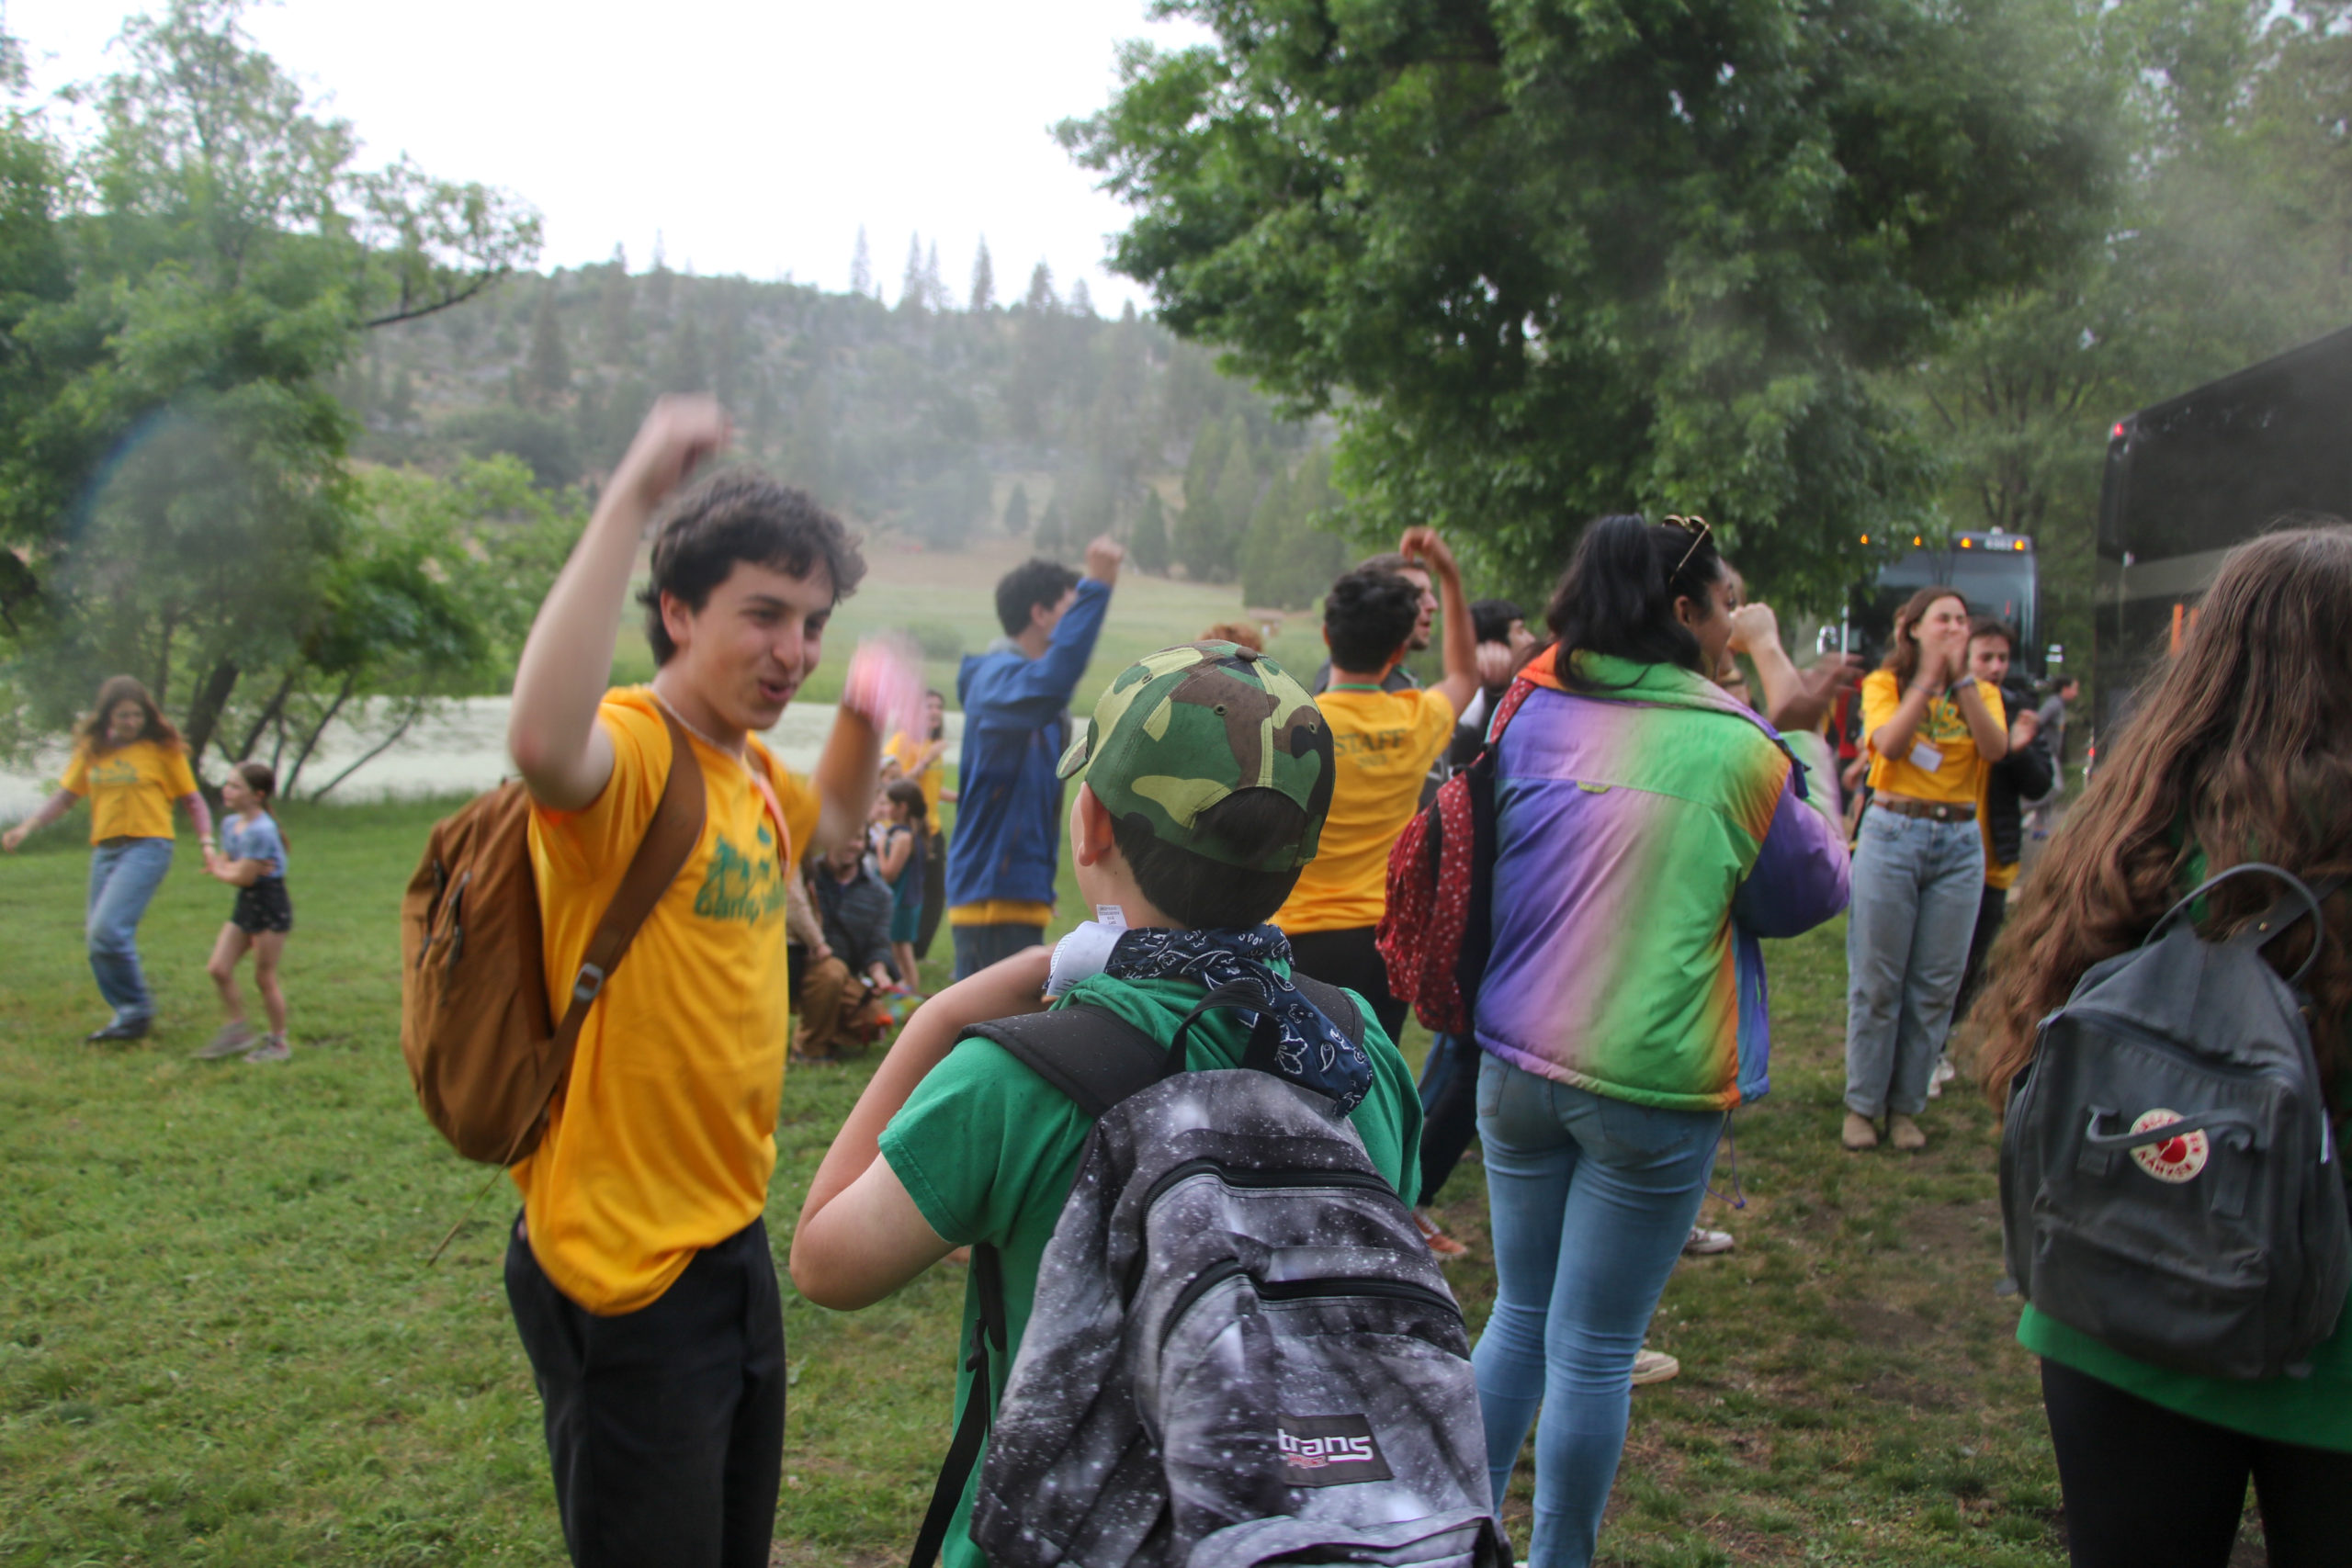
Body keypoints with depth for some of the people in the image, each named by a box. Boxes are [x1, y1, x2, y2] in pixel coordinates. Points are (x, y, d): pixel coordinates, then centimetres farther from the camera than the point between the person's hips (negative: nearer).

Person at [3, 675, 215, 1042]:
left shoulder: (162, 749, -1)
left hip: (146, 847, -6)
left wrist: (206, 842, -9)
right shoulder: (92, 750, 11)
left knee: (107, 929, -19)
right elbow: (65, 796, 15)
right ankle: (129, 1015, 18)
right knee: (99, 939, 5)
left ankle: (136, 1010, -5)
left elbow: (191, 800, 3)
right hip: (104, 850, 6)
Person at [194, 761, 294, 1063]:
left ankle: (278, 1042, 14)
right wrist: (243, 867, -12)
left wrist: (218, 869, 0)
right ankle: (237, 1030, 17)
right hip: (245, 904, 9)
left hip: (270, 905, -8)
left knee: (264, 978, 0)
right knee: (218, 969, 4)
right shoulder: (230, 824, 7)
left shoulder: (260, 831, -21)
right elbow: (224, 864, 10)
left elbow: (242, 878, -21)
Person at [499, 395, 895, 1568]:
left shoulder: (747, 766, 7)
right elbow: (541, 741, -44)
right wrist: (630, 497, -40)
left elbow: (828, 825, 29)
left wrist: (863, 718, 9)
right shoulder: (629, 749, -20)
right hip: (625, 1268, -9)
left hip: (732, 1239, 9)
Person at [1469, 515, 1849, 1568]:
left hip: (1518, 1062, 5)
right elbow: (1813, 891, 5)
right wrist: (1806, 751, 17)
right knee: (1593, 1350, 8)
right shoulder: (1737, 752, -10)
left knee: (1519, 1317, 21)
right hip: (1650, 1086, -5)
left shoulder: (1533, 715, 3)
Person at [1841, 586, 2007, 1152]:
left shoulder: (1982, 693, 10)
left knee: (1937, 983, 4)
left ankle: (1906, 1106, 15)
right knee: (1877, 979, 0)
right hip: (1892, 834, -3)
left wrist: (1963, 678, -12)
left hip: (1959, 844, 3)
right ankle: (1862, 1105, 10)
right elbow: (1889, 743, -16)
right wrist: (1929, 675, -16)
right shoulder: (1884, 684, 3)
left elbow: (1996, 749, -10)